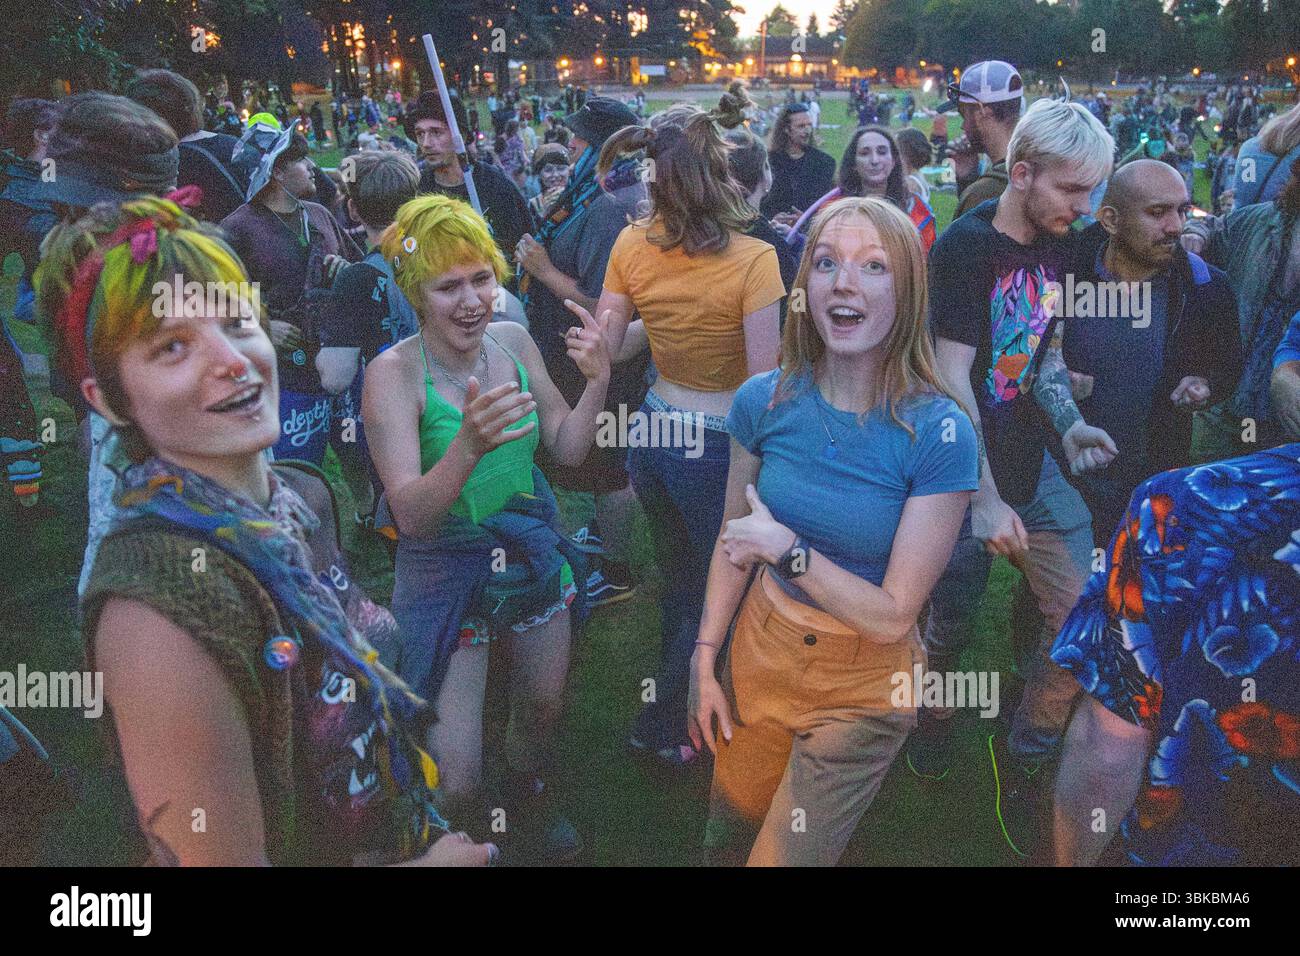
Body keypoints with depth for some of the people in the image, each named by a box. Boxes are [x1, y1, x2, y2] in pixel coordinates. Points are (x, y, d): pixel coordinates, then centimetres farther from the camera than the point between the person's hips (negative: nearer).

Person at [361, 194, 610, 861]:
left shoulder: (513, 341, -5)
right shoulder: (393, 373, -20)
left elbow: (567, 448, 1)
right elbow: (411, 515, -29)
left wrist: (597, 382, -16)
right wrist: (467, 447, -47)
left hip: (532, 555, 5)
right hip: (444, 573, -5)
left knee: (543, 709, 24)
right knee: (455, 781, -4)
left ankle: (529, 804, 56)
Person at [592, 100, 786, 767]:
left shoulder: (632, 246, -6)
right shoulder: (752, 260, -22)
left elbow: (608, 347, 2)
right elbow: (764, 384, -21)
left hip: (653, 434, 6)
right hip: (715, 450, -6)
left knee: (679, 582, 26)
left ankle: (673, 705, 45)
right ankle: (661, 727, 28)